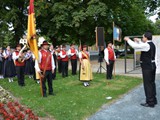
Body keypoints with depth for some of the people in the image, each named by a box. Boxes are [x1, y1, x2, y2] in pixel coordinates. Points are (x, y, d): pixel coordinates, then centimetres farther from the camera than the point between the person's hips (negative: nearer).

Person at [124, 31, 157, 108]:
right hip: (152, 66, 10)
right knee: (151, 83, 16)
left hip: (147, 67, -10)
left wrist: (128, 40, -8)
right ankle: (153, 100, 27)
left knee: (148, 84, -3)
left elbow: (135, 46, -22)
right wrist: (138, 41, 20)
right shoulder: (151, 44, 11)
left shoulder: (146, 45, -18)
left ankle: (150, 102, 4)